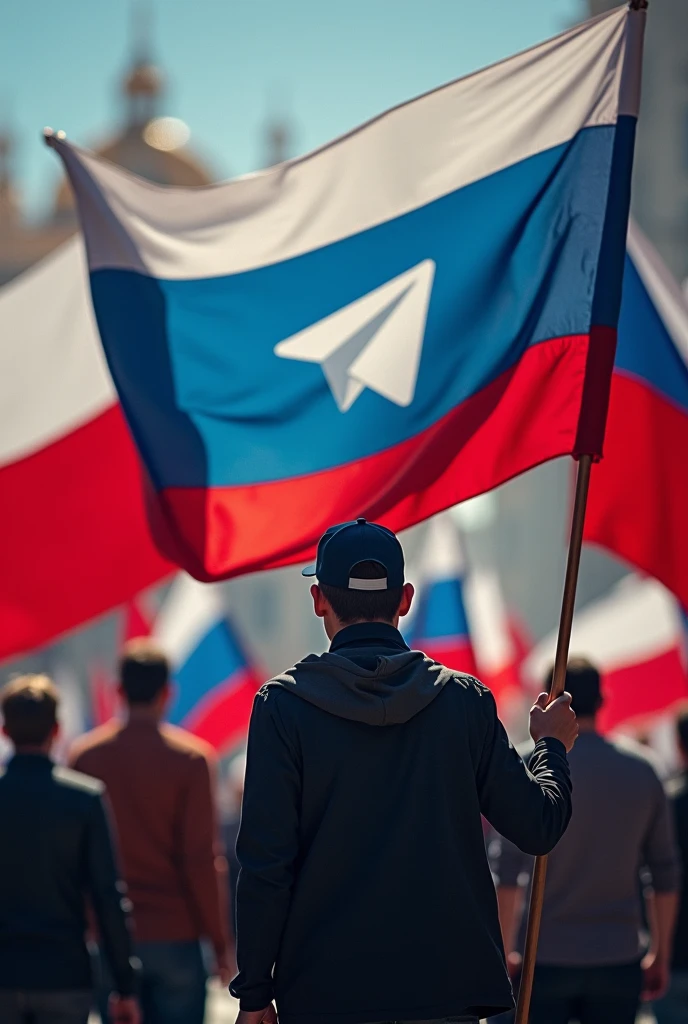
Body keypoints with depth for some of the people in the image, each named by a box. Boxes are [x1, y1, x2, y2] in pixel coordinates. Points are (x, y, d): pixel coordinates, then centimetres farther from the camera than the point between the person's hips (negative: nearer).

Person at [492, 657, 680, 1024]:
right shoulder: (642, 771, 5)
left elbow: (508, 872, -9)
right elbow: (666, 874, 8)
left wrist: (504, 951, -4)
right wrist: (661, 953, 16)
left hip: (545, 958, -3)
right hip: (619, 961, 3)